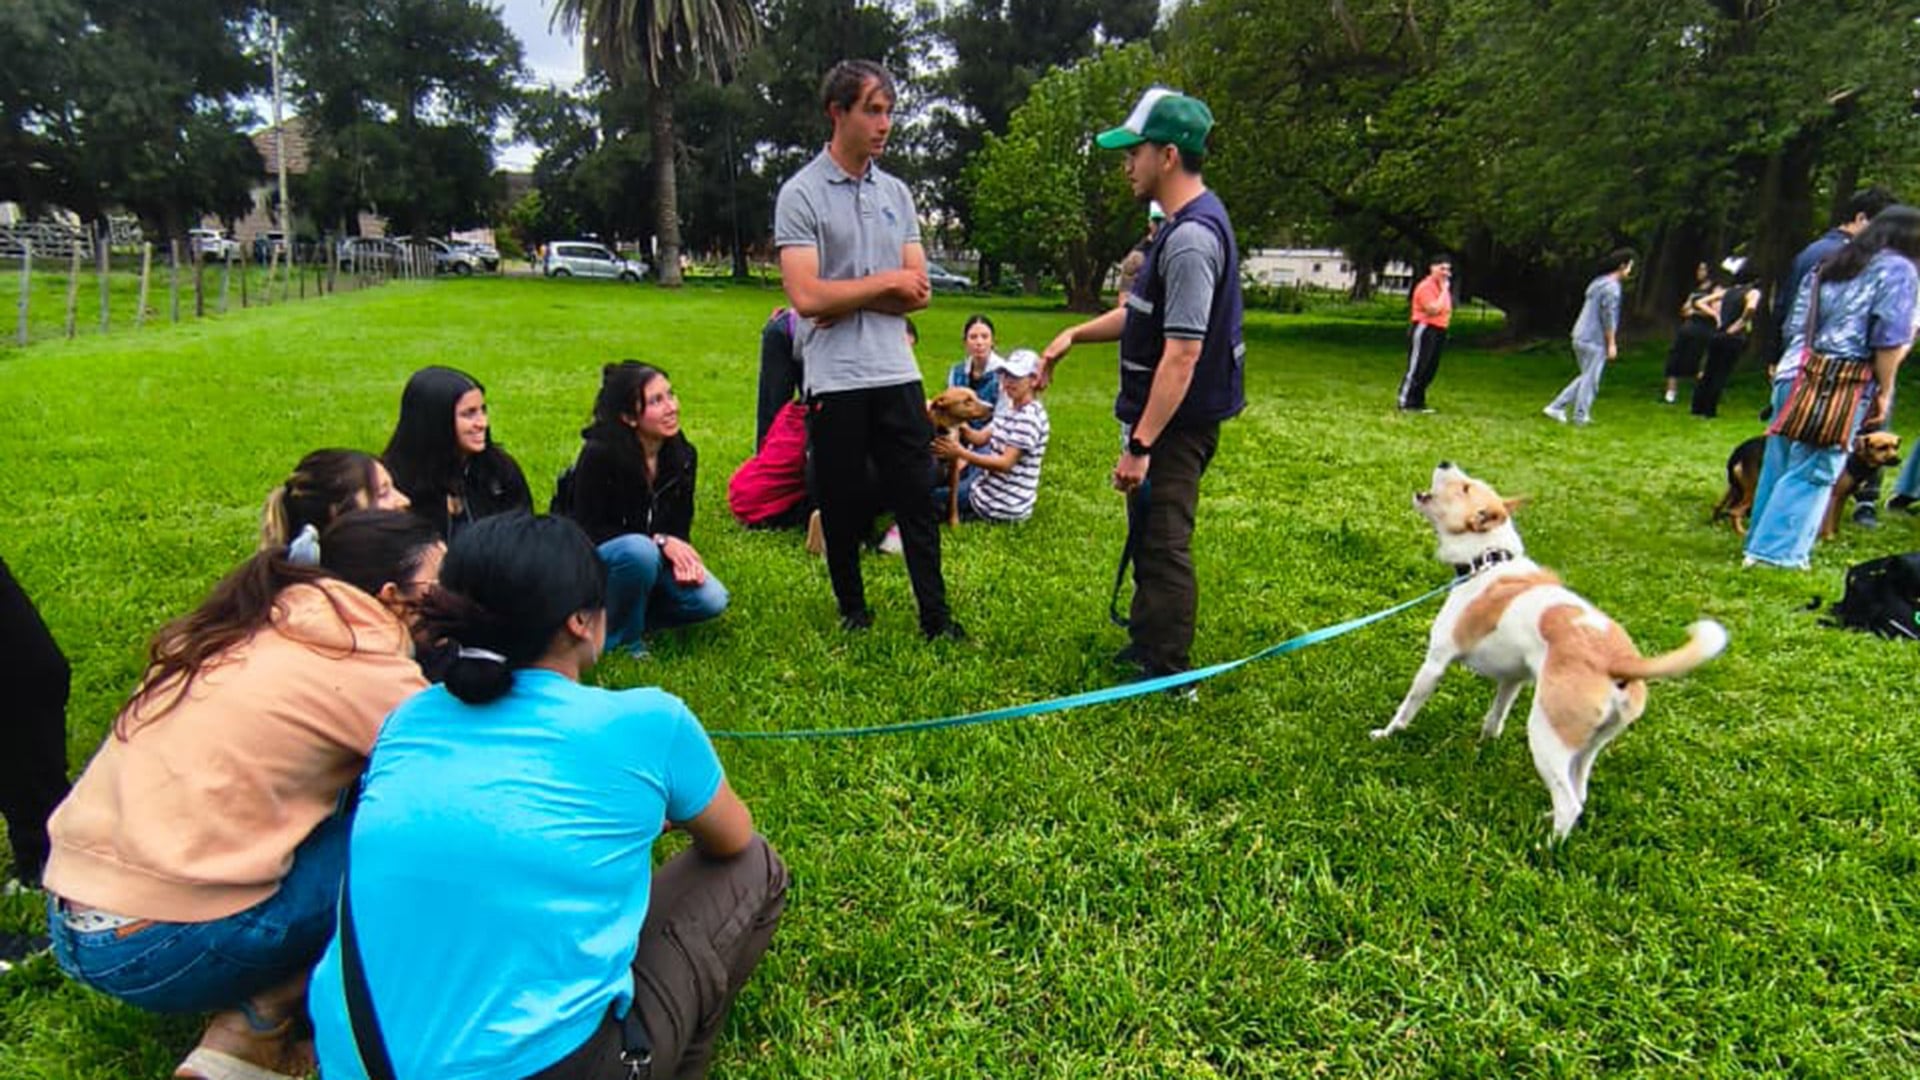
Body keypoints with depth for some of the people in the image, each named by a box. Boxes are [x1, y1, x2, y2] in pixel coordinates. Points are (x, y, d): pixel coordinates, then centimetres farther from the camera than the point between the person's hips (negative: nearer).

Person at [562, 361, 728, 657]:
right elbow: (587, 531, -20)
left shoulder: (683, 455, -7)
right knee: (639, 550, -38)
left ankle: (628, 610, 5)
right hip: (589, 559, -5)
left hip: (653, 555, 5)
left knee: (710, 600, -18)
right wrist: (659, 542, -29)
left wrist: (683, 557, -22)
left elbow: (680, 526, 2)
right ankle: (621, 637, -13)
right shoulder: (599, 455, -23)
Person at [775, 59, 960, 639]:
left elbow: (918, 291, 5)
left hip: (897, 372, 4)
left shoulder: (896, 193, 11)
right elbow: (806, 296, -16)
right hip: (835, 379, -4)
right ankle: (853, 609, 25)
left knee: (917, 496, 5)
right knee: (842, 503, 8)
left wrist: (850, 300, -9)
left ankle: (934, 614, 14)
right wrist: (886, 282, -8)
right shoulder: (801, 194, -5)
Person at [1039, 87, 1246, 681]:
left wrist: (1141, 445, -27)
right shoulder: (1186, 224, 11)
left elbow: (1181, 354, -27)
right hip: (1162, 415, 11)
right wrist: (1074, 335, 14)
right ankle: (1146, 646, 37)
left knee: (1164, 544, -1)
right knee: (1149, 538, 21)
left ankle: (1167, 676, 11)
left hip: (1175, 424, -11)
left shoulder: (1190, 238, -23)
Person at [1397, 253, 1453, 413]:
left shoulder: (1443, 286, 17)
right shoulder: (1426, 287, -13)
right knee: (1416, 368, -9)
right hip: (1424, 329, -9)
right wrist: (1444, 290, -15)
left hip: (1439, 331, 9)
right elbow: (1433, 310, -22)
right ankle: (1405, 403, -6)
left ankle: (1418, 402, 17)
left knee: (1430, 369, 10)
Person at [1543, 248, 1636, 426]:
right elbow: (1608, 317, -17)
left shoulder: (1598, 282, 15)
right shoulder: (1611, 287, -14)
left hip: (1581, 337, 9)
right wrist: (1612, 344, -12)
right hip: (1594, 340, -9)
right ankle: (1580, 417, 5)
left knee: (1587, 377, 17)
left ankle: (1556, 407, 14)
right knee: (1590, 379, -1)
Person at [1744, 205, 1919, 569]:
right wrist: (1884, 390, -3)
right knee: (1813, 472, -2)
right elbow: (1889, 339, -10)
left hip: (1792, 374, 7)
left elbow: (1795, 327, 18)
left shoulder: (1828, 267, 17)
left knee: (1778, 465, 12)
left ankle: (1761, 541, 19)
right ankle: (1777, 551, -4)